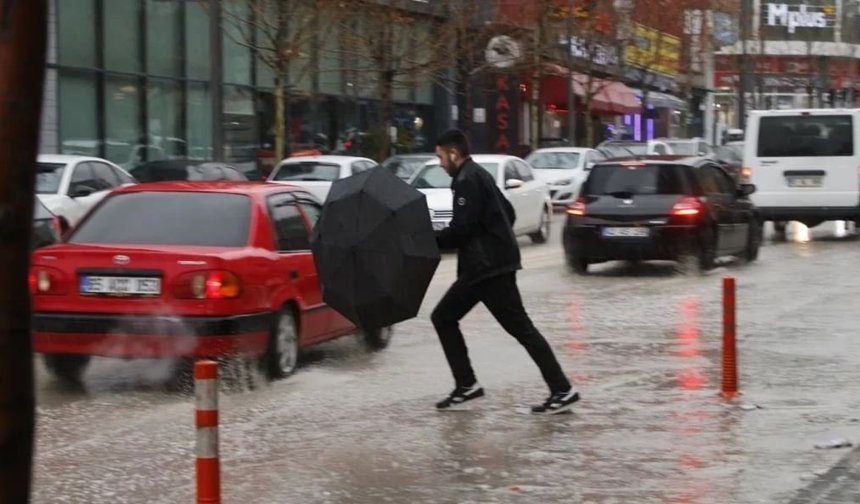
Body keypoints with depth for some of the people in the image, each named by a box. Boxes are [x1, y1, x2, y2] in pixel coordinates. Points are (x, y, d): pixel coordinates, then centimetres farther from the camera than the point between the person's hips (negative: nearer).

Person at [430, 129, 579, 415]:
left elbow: (461, 230, -19)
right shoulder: (478, 175, 18)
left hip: (489, 268, -11)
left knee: (520, 327, -9)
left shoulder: (467, 180, -13)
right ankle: (466, 385, 10)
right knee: (443, 317, 11)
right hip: (480, 266, 11)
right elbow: (507, 213, 23)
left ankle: (562, 390, -8)